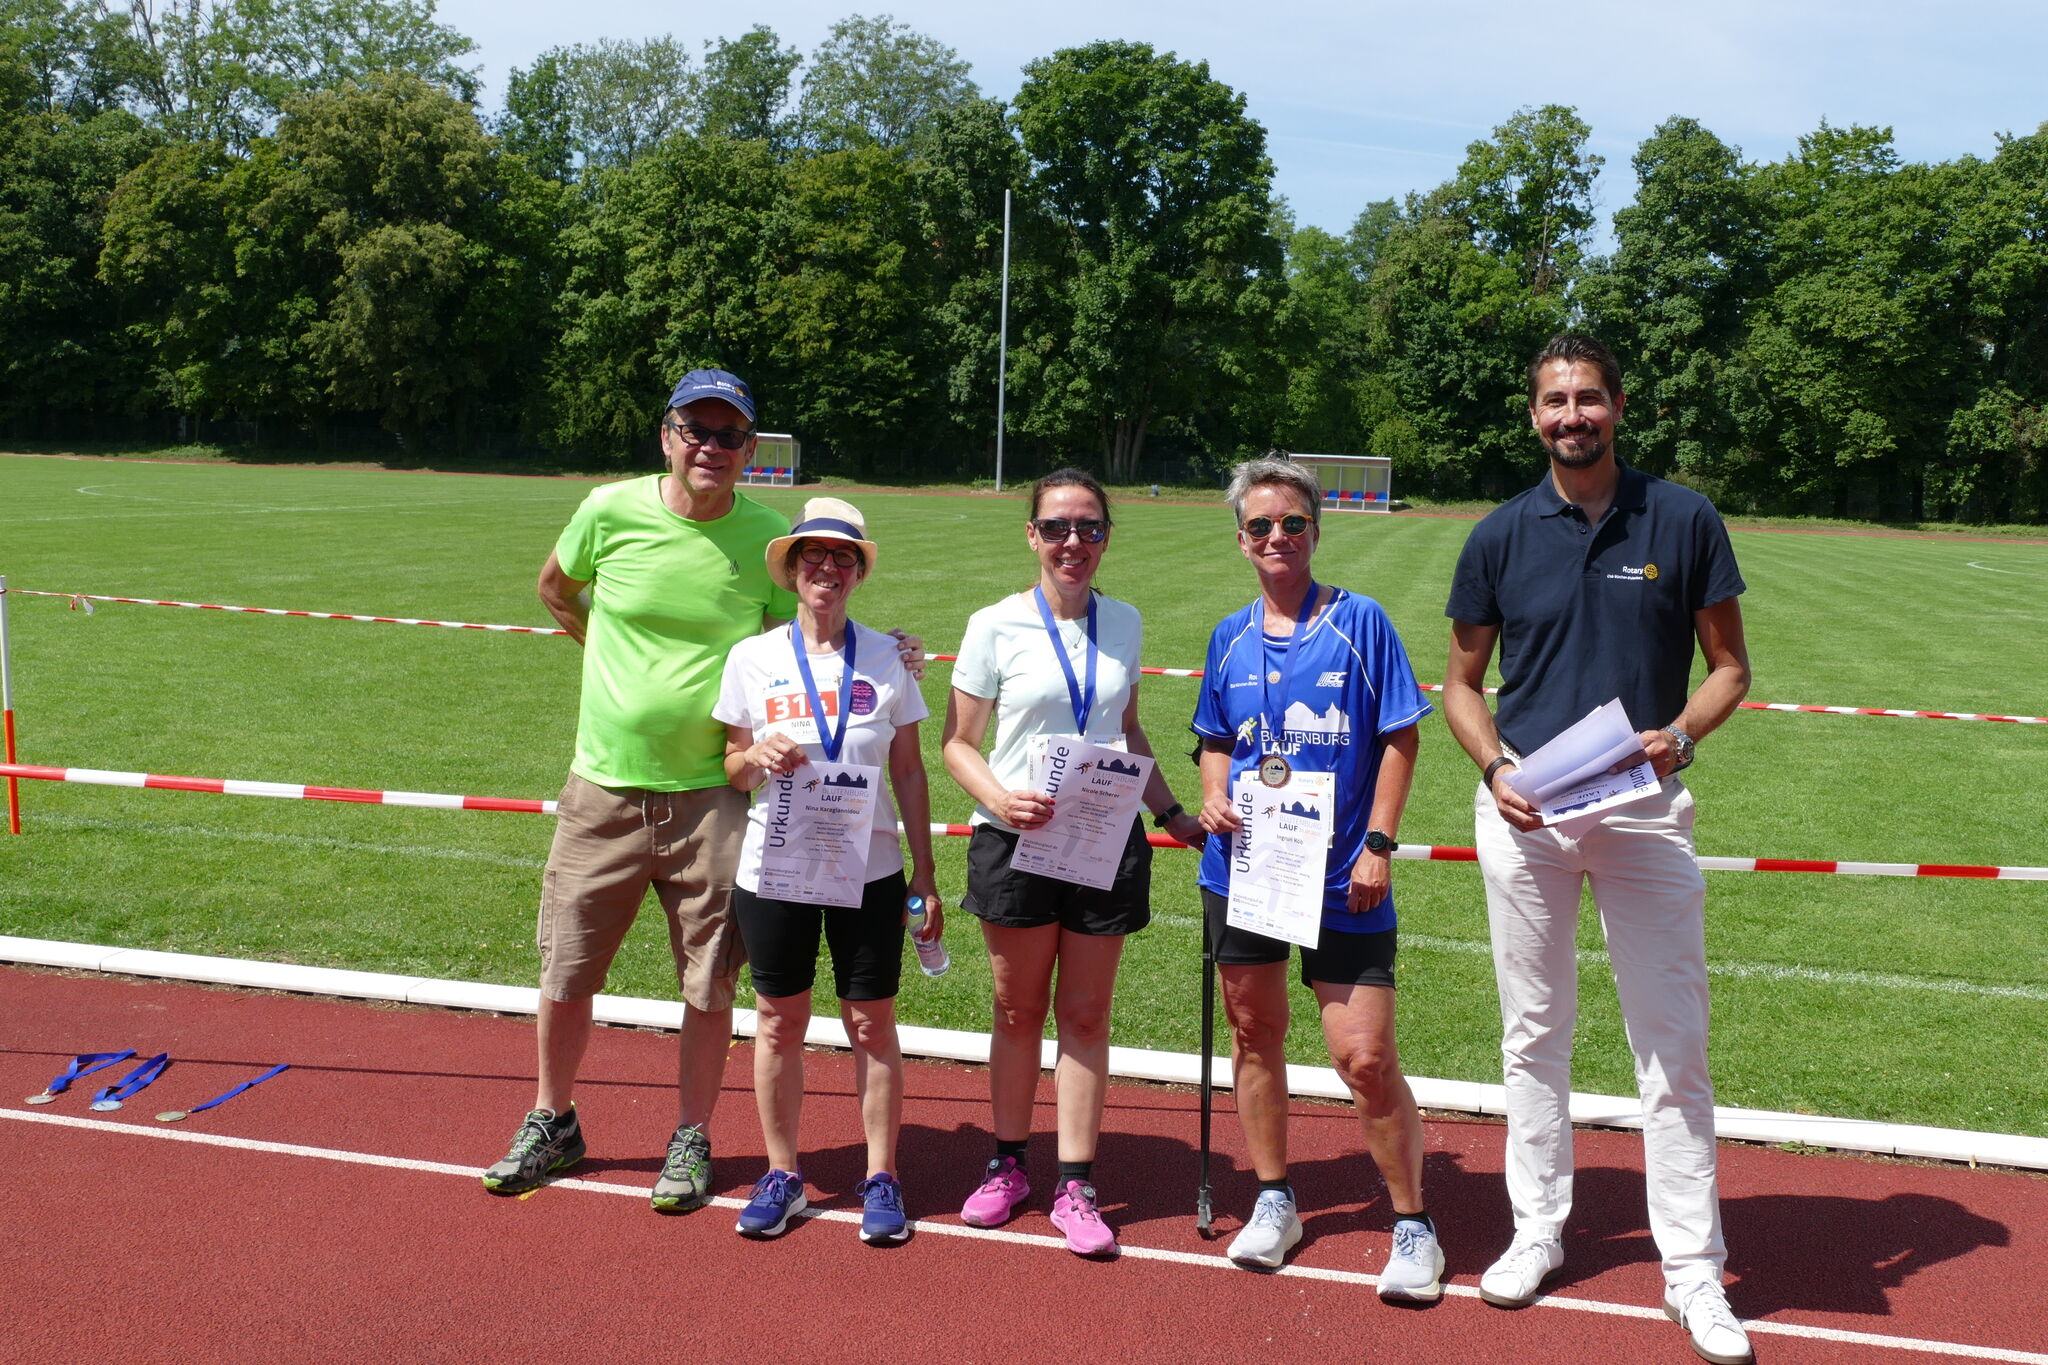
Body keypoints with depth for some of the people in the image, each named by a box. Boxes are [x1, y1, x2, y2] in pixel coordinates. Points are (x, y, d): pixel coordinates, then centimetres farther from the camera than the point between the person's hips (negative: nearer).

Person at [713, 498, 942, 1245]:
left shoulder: (886, 658, 1)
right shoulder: (753, 658, 1)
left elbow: (909, 771, 5)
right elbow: (732, 769, 8)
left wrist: (924, 874, 3)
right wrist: (758, 757, -16)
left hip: (869, 872, 0)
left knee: (872, 1023, 5)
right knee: (780, 1022, 9)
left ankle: (881, 1179, 18)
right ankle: (782, 1174, 25)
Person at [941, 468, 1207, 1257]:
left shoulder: (1123, 623, 7)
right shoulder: (996, 627, -4)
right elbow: (957, 742, -2)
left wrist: (1170, 812, 11)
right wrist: (1002, 801, -20)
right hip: (1016, 841, -2)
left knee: (1086, 1015, 6)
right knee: (1018, 1010, 10)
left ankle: (1075, 1186, 16)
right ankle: (1008, 1165, 27)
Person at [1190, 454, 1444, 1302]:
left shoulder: (1360, 622, -3)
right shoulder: (1230, 637, 8)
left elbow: (1399, 739, -3)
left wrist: (1378, 844, -10)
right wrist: (1213, 795, -2)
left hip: (1341, 879, -4)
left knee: (1364, 1057, -7)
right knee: (1254, 1035, 13)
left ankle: (1414, 1226, 12)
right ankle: (1273, 1203, 31)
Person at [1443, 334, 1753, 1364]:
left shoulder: (1684, 522, -1)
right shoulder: (1501, 535, 2)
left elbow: (1729, 665, 5)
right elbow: (1461, 681, 9)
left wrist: (1680, 735, -15)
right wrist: (1495, 767, -9)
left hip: (1645, 808, -1)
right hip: (1524, 808, 2)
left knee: (1673, 1043, 1)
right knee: (1534, 1033, 11)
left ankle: (1692, 1270, 12)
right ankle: (1537, 1230, 26)